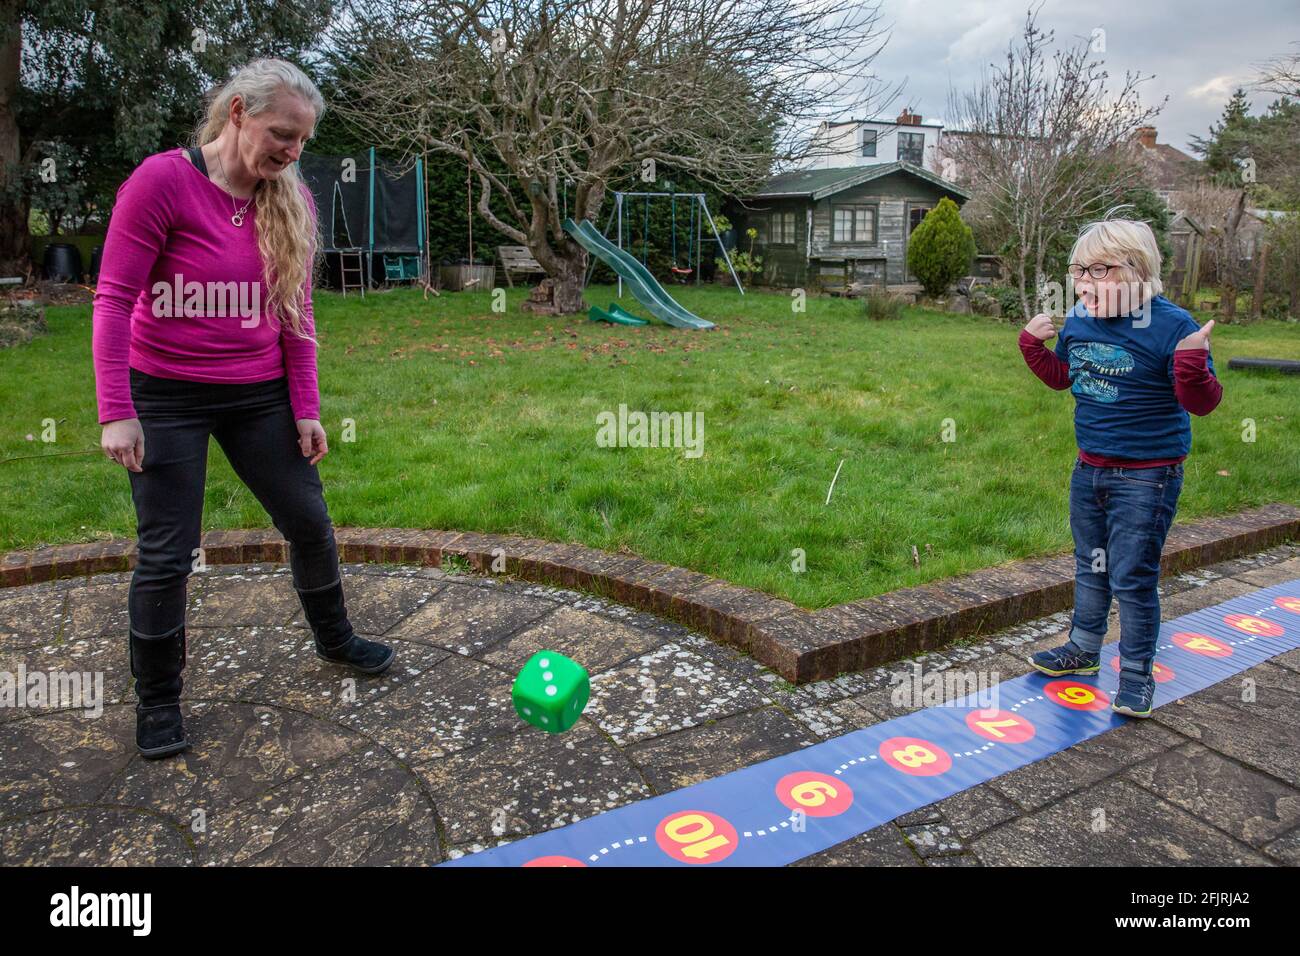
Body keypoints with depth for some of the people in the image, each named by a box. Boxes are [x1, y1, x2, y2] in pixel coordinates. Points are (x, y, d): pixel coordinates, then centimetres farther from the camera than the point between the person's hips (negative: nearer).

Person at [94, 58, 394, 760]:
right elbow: (114, 298, -13)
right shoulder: (163, 181, -15)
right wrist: (116, 412, -18)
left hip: (260, 396, 4)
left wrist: (306, 408, 0)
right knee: (166, 557, 1)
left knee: (310, 523, 11)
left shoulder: (292, 201, 0)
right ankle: (157, 702, 22)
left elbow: (295, 313, 4)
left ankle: (334, 638, 37)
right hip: (167, 398, -4)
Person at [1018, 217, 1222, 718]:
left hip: (1146, 476, -6)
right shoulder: (1077, 320, 0)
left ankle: (1137, 674, 19)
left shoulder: (1170, 324, -18)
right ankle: (1084, 649, 38)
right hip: (1089, 469, 7)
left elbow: (1201, 402, -17)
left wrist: (1193, 364, -36)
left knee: (1132, 578, 1)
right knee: (1090, 566, 21)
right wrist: (1033, 344, 4)